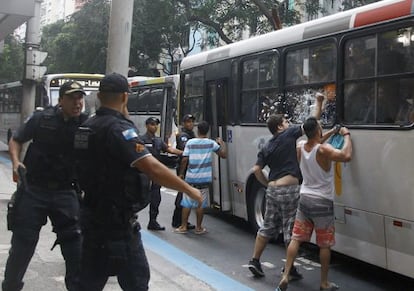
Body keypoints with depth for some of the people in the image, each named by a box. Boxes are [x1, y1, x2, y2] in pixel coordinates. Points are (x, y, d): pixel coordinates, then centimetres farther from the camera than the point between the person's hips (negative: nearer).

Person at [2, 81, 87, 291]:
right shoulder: (41, 118, -5)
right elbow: (15, 140, 7)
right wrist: (16, 162, -10)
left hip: (65, 192, 1)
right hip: (34, 189, 0)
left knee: (74, 243, 0)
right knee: (22, 242, 9)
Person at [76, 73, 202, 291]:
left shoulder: (87, 127, 8)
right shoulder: (119, 128, -19)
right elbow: (153, 168, -27)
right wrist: (189, 189, -19)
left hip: (93, 215, 9)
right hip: (117, 221, -9)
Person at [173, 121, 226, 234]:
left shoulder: (190, 142, -3)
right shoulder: (211, 143, -2)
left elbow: (184, 160, -6)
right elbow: (223, 155, 3)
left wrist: (181, 173, 5)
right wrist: (222, 143, 19)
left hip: (190, 178, 0)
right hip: (204, 178, 0)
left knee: (187, 203, 8)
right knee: (201, 204, 8)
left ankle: (183, 227, 12)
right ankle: (198, 228, 13)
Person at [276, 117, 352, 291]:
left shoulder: (300, 148, 0)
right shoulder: (324, 150, -20)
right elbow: (346, 156, -30)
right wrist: (346, 135, -15)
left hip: (304, 199, 5)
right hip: (322, 203, -5)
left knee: (296, 239, 9)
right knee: (325, 245, 7)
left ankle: (285, 276, 2)